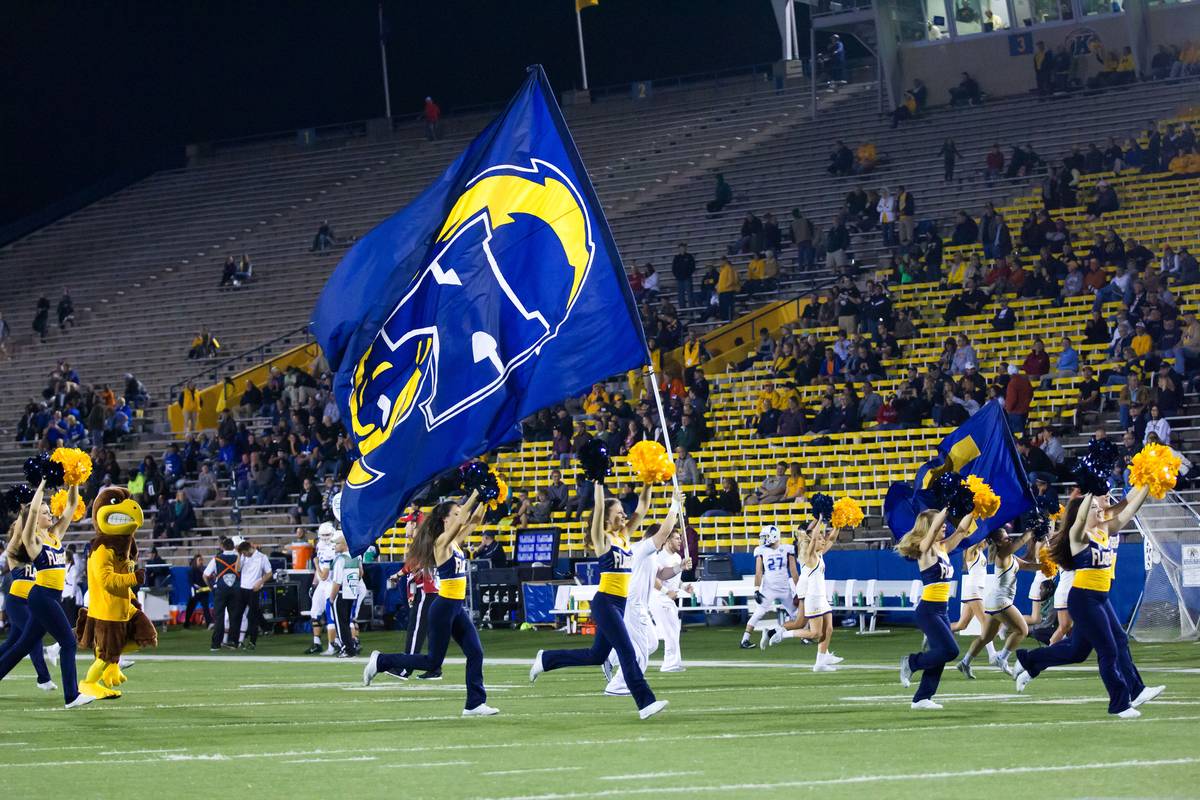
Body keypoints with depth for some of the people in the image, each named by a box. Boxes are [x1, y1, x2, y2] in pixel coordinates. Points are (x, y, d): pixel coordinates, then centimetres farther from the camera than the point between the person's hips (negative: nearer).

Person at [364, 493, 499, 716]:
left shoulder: (456, 542, 11)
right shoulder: (442, 542, -13)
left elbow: (474, 520, 11)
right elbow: (461, 521, -25)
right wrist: (475, 495, -23)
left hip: (457, 607, 8)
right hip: (444, 607, -8)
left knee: (475, 653, 0)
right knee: (433, 662, -2)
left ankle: (475, 704, 2)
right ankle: (381, 661, 11)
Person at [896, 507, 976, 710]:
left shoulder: (943, 548, 11)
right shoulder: (925, 550, -10)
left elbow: (962, 529, 12)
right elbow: (934, 528, -26)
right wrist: (948, 509, -27)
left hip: (941, 611, 8)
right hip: (928, 611, -8)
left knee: (940, 656, 7)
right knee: (950, 650, -16)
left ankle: (922, 699, 12)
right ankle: (911, 663, 3)